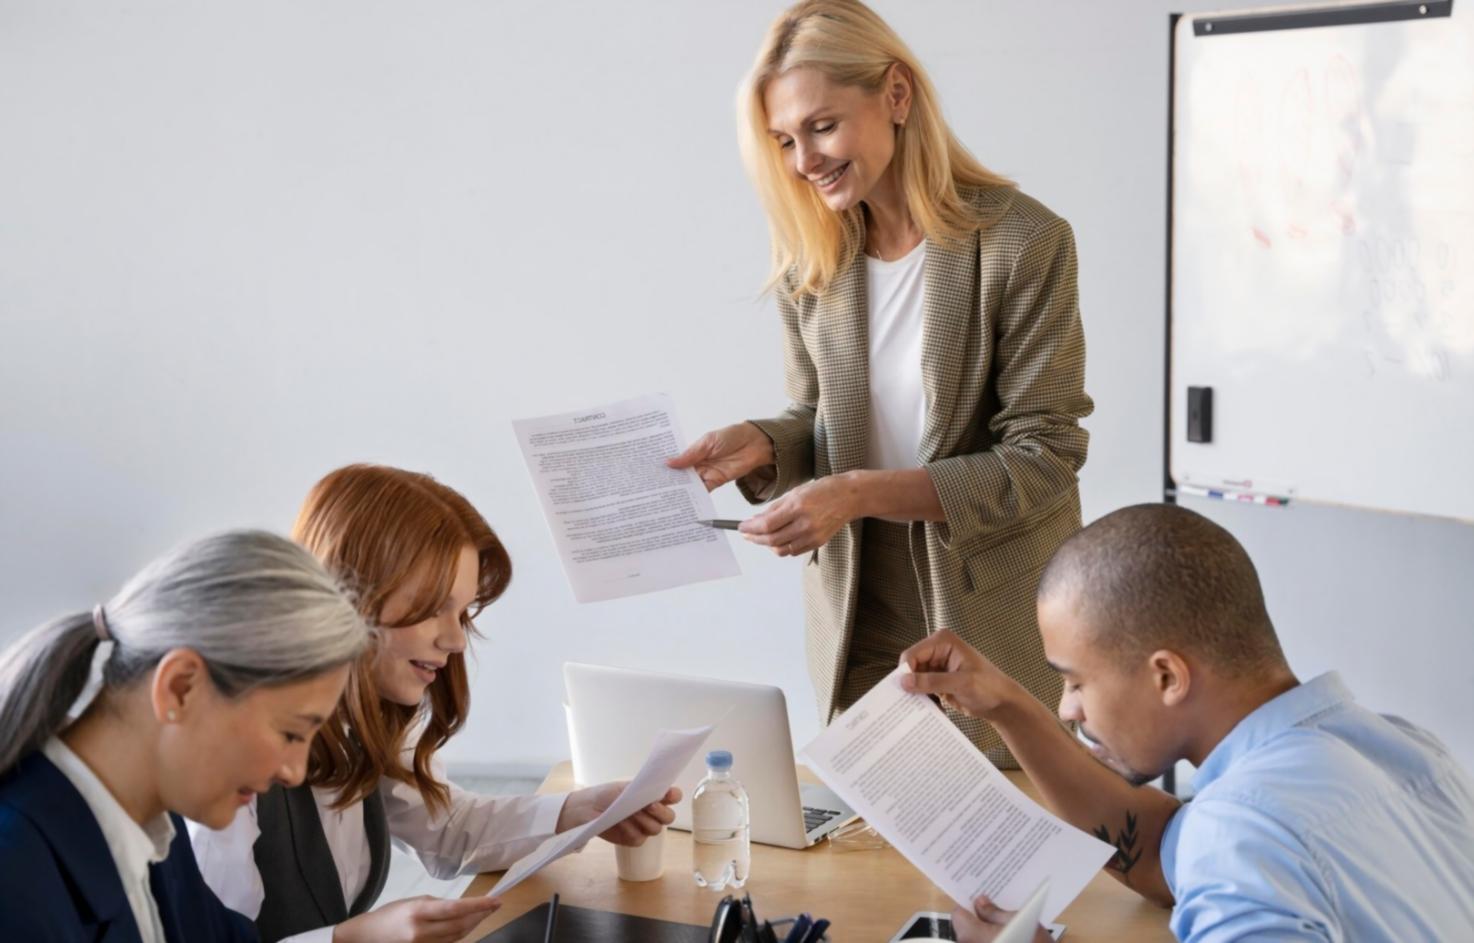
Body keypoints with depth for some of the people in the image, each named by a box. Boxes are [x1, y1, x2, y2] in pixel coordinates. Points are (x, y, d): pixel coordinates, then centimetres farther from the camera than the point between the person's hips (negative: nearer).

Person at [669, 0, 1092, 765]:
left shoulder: (1021, 242, -16)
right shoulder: (811, 262, 0)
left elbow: (1041, 458, -16)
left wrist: (862, 493, -25)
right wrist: (762, 445, -14)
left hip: (993, 618, -4)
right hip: (858, 619, 4)